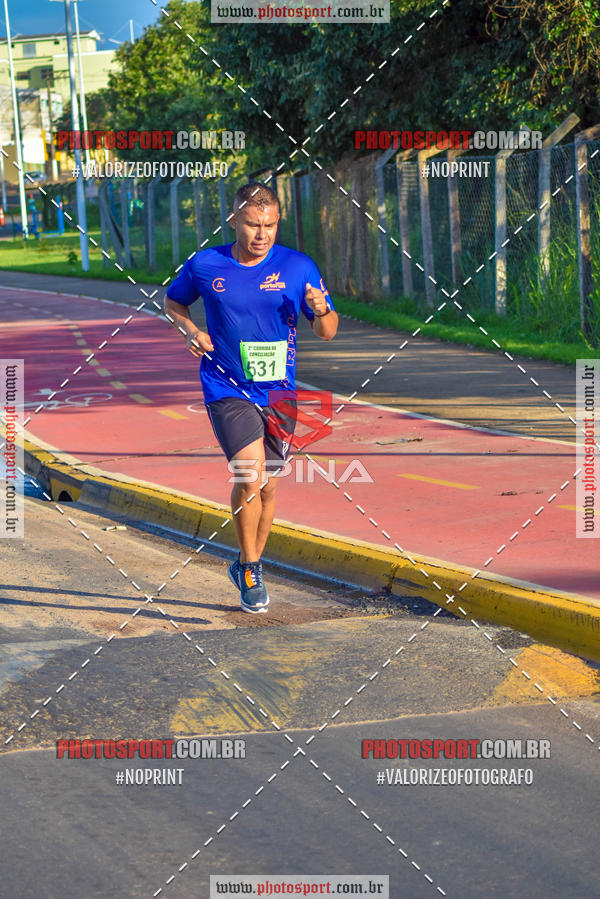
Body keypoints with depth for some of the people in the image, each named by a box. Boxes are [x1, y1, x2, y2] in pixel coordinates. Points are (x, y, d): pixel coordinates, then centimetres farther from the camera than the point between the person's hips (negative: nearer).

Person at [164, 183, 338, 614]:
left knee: (268, 487, 11)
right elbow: (173, 302, 16)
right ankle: (251, 568, -2)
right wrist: (191, 330, -4)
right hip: (228, 389, -2)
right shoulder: (204, 265, -4)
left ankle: (247, 564, 35)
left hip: (279, 394, 3)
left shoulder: (298, 267, -3)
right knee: (250, 475, -21)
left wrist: (322, 311, -22)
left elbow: (327, 332, 1)